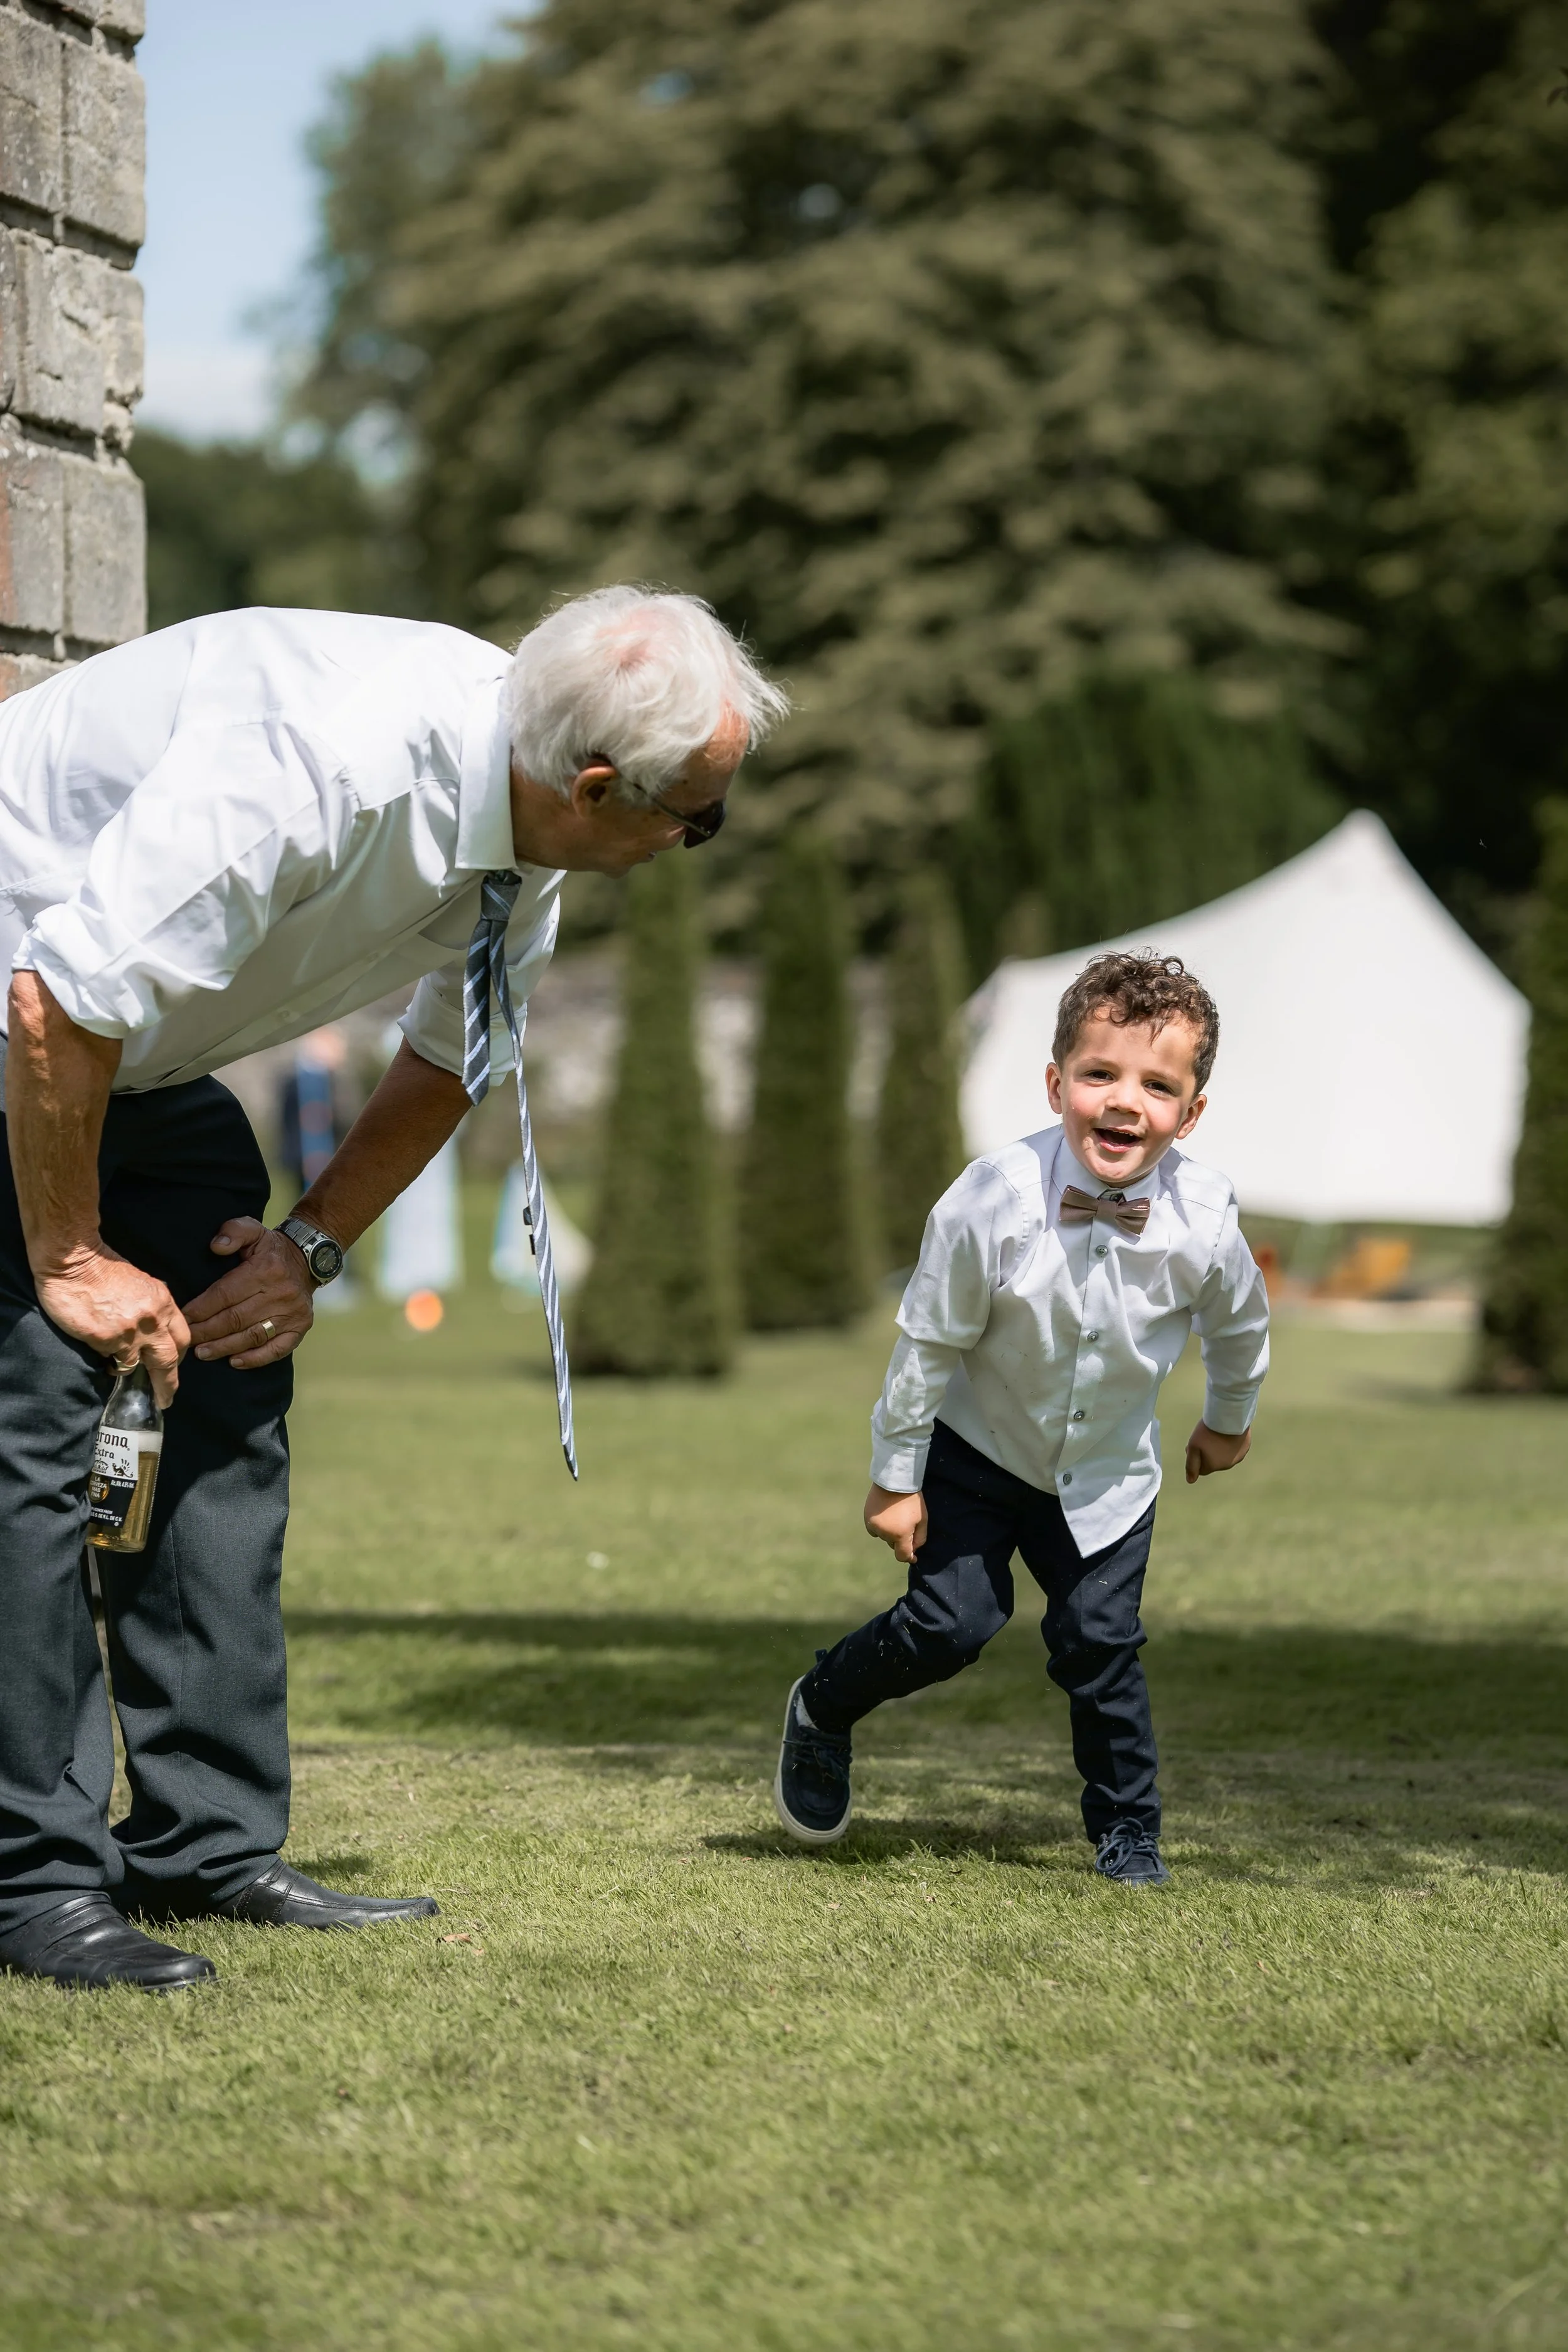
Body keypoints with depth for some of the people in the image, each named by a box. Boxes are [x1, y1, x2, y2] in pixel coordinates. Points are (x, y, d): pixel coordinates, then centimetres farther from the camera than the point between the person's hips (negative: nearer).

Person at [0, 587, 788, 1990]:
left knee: (236, 1394, 3)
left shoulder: (522, 834, -9)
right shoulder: (320, 765, -37)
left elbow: (451, 1062, 9)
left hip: (147, 1058, 9)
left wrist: (310, 1244, -1)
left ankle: (208, 1849, 8)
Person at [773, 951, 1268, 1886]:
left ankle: (1129, 1832, 15)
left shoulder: (1203, 1220, -23)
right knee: (950, 1623, -9)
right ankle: (822, 1710, 22)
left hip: (1107, 1475, 2)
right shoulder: (994, 1202, -29)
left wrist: (1230, 1421, 18)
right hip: (977, 1455, -2)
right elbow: (928, 1343, -16)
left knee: (1101, 1643, -5)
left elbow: (1240, 1326, 2)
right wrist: (896, 1478, -9)